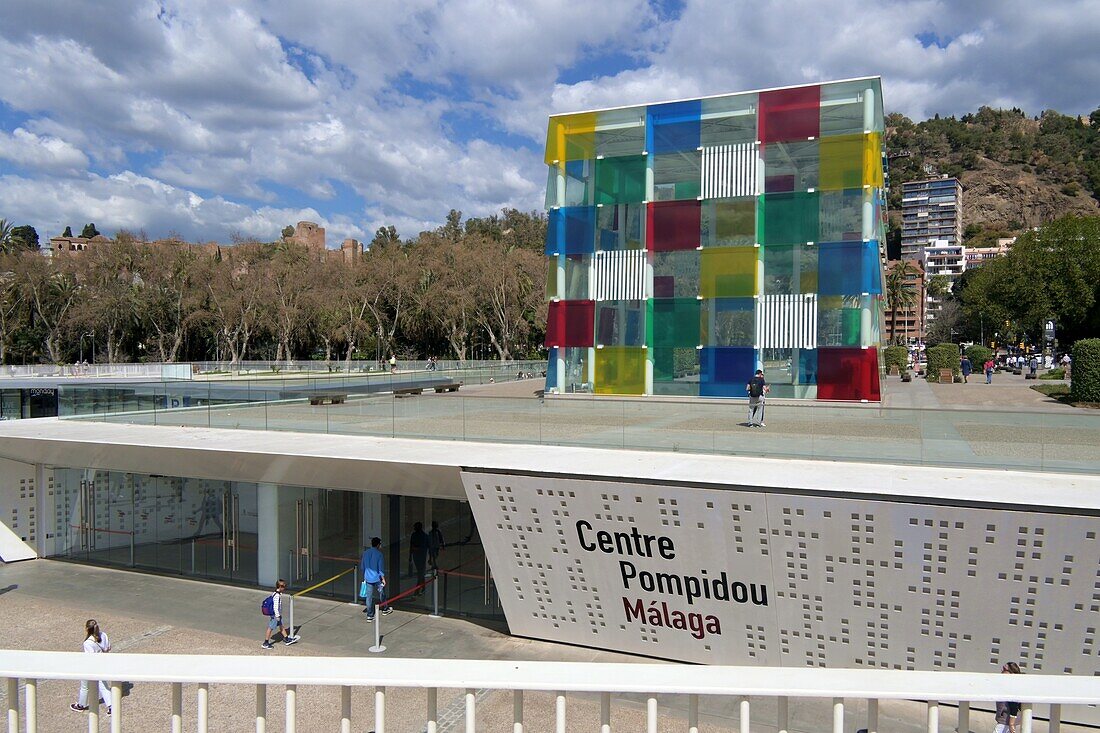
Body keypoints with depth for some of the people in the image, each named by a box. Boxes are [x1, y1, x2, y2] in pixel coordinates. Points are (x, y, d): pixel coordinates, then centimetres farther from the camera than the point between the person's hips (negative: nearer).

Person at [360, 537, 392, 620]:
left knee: (369, 597, 5)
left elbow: (362, 567, 8)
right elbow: (381, 568, -13)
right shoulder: (379, 554, -13)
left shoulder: (365, 553, 1)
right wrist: (383, 579, -4)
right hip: (377, 578, -3)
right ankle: (385, 610, 33)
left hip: (368, 579, 4)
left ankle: (369, 615, 6)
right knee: (382, 594, 17)